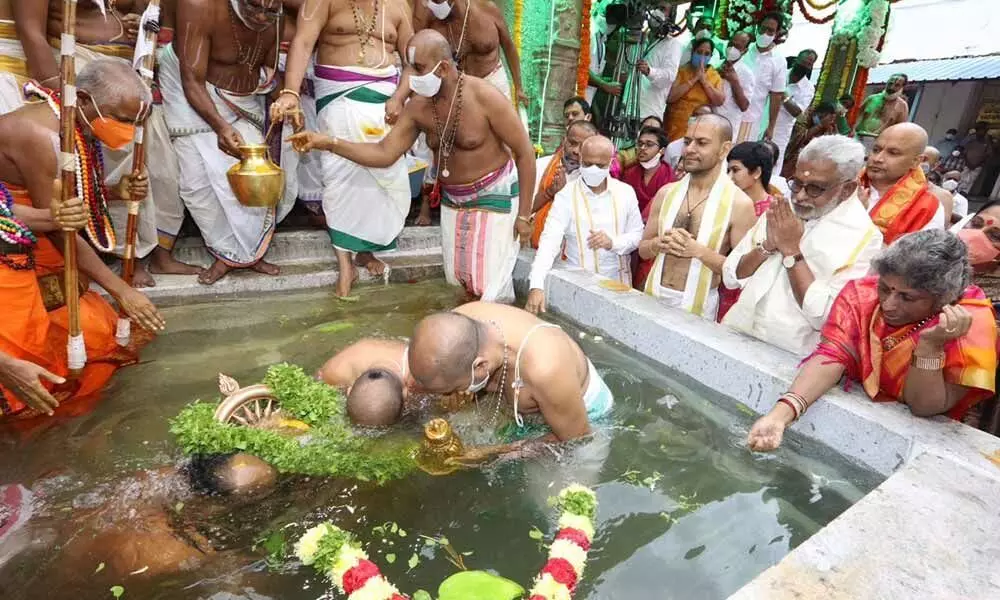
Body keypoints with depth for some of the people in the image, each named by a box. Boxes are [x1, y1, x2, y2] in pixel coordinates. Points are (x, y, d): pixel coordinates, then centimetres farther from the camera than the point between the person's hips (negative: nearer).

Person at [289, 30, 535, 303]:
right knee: (456, 278, 14)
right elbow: (384, 153, -6)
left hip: (495, 197, -5)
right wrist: (327, 143, -18)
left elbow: (525, 152, -16)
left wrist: (524, 214, -16)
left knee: (492, 280, -4)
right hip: (452, 200, 6)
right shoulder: (418, 106, -6)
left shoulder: (485, 97, -21)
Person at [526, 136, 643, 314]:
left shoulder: (625, 192, 1)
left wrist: (613, 242, -15)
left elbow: (638, 235, 7)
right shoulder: (566, 196, -8)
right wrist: (536, 286, -30)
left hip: (617, 283, 2)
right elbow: (550, 240, -18)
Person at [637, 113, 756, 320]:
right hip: (652, 297, 4)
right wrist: (659, 243, -13)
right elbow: (643, 249, 8)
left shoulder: (739, 204, -10)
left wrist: (699, 251, -22)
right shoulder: (666, 193, 2)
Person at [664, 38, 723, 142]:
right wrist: (694, 79, -13)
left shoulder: (715, 75, 9)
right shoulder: (681, 70, 2)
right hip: (676, 124, -2)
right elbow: (669, 97, -13)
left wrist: (703, 79, -8)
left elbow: (719, 101, -6)